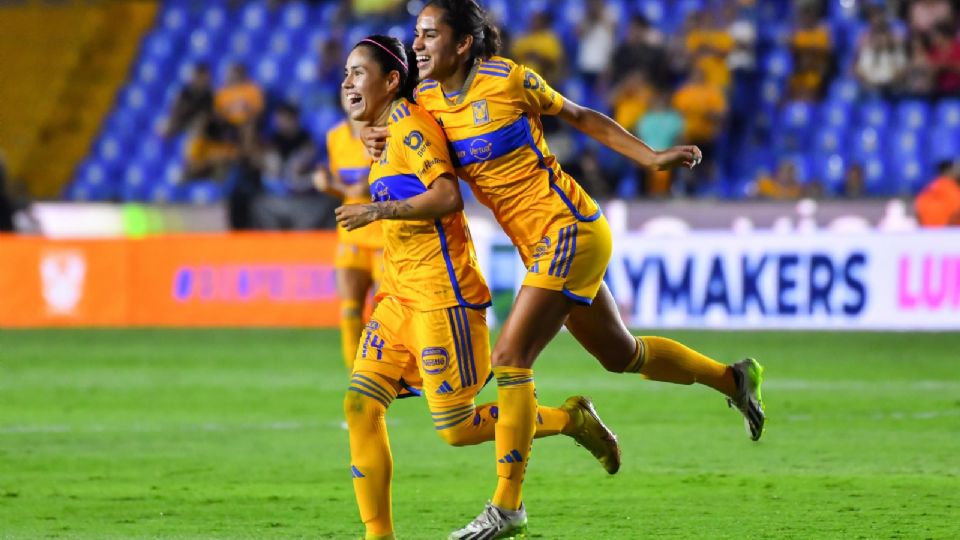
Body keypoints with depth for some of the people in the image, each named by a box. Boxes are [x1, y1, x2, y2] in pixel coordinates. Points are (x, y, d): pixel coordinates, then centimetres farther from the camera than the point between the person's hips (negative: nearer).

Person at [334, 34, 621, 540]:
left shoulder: (409, 123, -11)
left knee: (456, 429, -7)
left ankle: (569, 418, 12)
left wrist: (377, 211, -23)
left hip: (441, 293, -9)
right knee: (360, 403, -5)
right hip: (399, 292, 9)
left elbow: (447, 197, -23)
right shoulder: (383, 135, 17)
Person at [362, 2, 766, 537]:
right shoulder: (427, 101, 3)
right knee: (621, 355, 21)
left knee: (511, 357, -15)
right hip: (542, 246, 8)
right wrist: (384, 142, -8)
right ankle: (734, 377, 43)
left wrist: (652, 157, -3)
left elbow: (581, 117, 0)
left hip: (569, 231, -8)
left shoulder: (507, 80, -13)